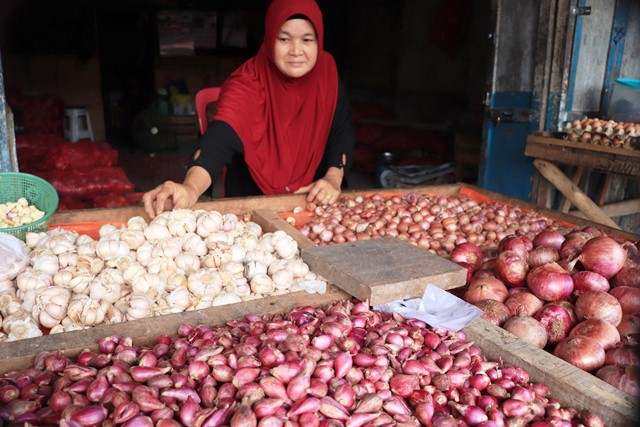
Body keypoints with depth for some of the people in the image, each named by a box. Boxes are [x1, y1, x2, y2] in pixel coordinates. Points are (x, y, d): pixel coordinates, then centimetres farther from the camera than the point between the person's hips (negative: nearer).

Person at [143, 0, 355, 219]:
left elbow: (342, 132, -1)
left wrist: (333, 178, -19)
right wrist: (191, 188, -55)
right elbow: (222, 137, -37)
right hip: (252, 205, -2)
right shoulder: (248, 83, -20)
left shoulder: (326, 71, -7)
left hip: (311, 202, 2)